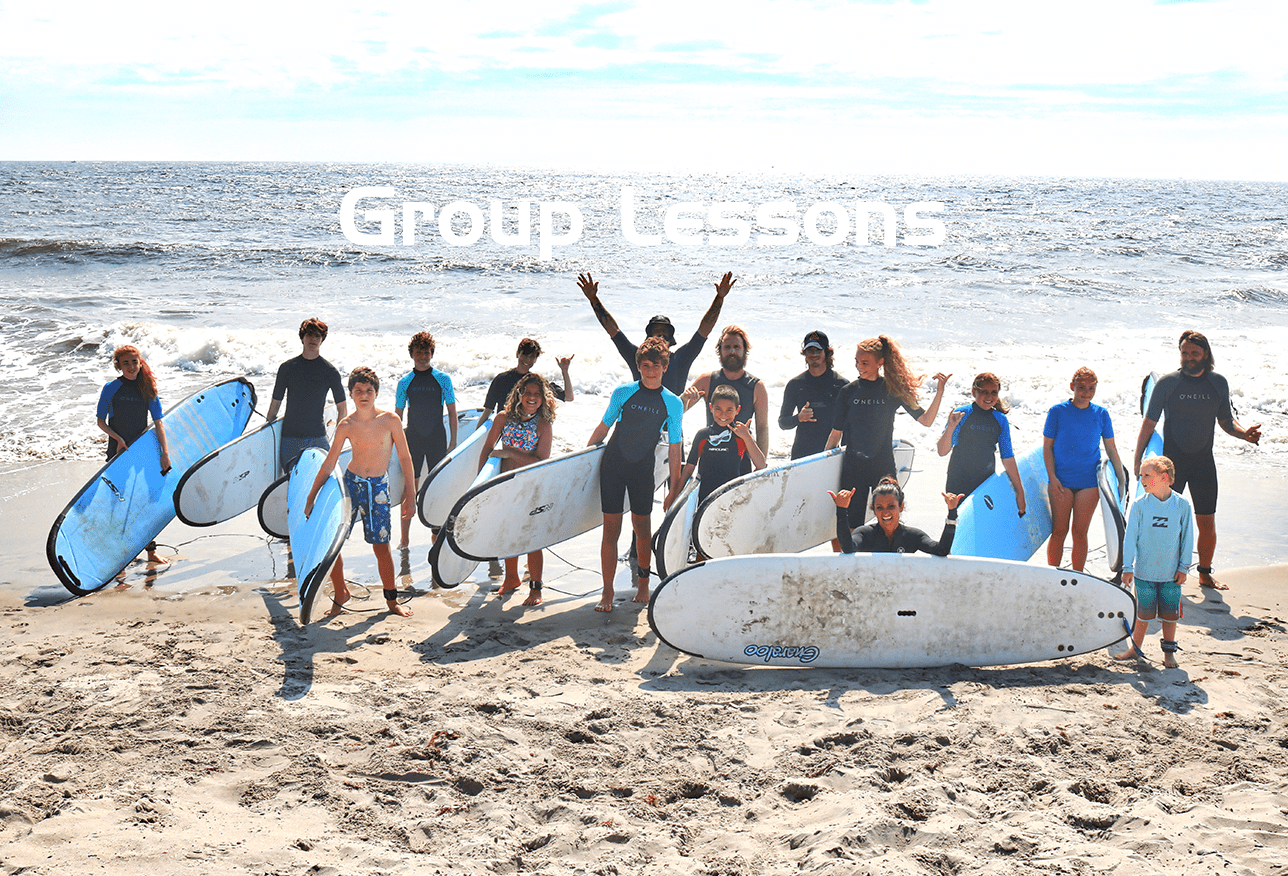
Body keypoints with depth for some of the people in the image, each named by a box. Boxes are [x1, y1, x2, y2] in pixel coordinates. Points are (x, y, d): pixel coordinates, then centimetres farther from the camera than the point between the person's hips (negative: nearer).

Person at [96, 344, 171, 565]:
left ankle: (151, 551, 14)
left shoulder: (147, 389, 1)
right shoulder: (111, 389, -6)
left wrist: (165, 452, -8)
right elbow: (101, 421, -1)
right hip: (118, 451, -2)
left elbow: (158, 422, -1)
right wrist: (118, 438, -16)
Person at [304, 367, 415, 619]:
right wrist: (311, 497, 7)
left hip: (378, 487, -2)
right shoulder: (346, 426, -2)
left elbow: (405, 459, 0)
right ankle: (340, 593, 18)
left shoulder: (390, 420, -7)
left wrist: (410, 495, -2)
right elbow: (329, 464, 5)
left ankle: (392, 600, 19)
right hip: (350, 483, 2)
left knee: (381, 546, 0)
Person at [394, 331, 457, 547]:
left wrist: (453, 442, -2)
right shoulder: (405, 382, 4)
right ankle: (405, 537, 3)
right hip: (413, 440, 0)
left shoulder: (442, 379, 2)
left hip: (437, 440, 0)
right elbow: (397, 414, 8)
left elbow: (452, 412, 4)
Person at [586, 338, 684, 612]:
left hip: (643, 470, 0)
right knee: (611, 529, -2)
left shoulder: (672, 403, 1)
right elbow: (603, 428, 9)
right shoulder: (623, 393, 0)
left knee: (642, 527, 10)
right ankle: (607, 592, 2)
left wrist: (675, 487, 2)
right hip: (613, 465, 0)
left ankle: (643, 584, 30)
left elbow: (674, 447, 3)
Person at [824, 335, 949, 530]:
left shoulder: (894, 389, 0)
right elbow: (836, 434, 5)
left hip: (884, 468, 0)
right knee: (851, 527, 0)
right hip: (853, 468, 0)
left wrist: (940, 391, -12)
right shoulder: (849, 391, 0)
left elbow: (926, 420, -2)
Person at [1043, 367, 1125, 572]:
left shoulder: (1101, 414, 4)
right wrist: (1052, 477, -8)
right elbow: (1047, 446, 0)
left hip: (1089, 481, 1)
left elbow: (1111, 448, 11)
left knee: (1080, 532, 4)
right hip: (1061, 481, -1)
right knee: (1059, 531, 1)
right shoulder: (1057, 412, -2)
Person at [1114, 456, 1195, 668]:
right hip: (1145, 571, 0)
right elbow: (1130, 537, -3)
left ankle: (1169, 651, 23)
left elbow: (1187, 538, 3)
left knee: (1170, 613, 7)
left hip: (1171, 573, 0)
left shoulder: (1182, 505, -5)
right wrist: (1128, 567, -7)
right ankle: (1135, 648, 23)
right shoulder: (1139, 505, -5)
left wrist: (1184, 567, 1)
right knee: (1144, 612, 7)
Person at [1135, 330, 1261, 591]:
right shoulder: (1167, 383, -5)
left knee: (1207, 523, 3)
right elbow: (1149, 423, -2)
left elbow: (1226, 421, 12)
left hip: (1204, 462, 2)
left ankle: (1205, 574, 20)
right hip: (1172, 461, -2)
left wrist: (1245, 433, -10)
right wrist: (1138, 459, -6)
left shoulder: (1218, 383, 4)